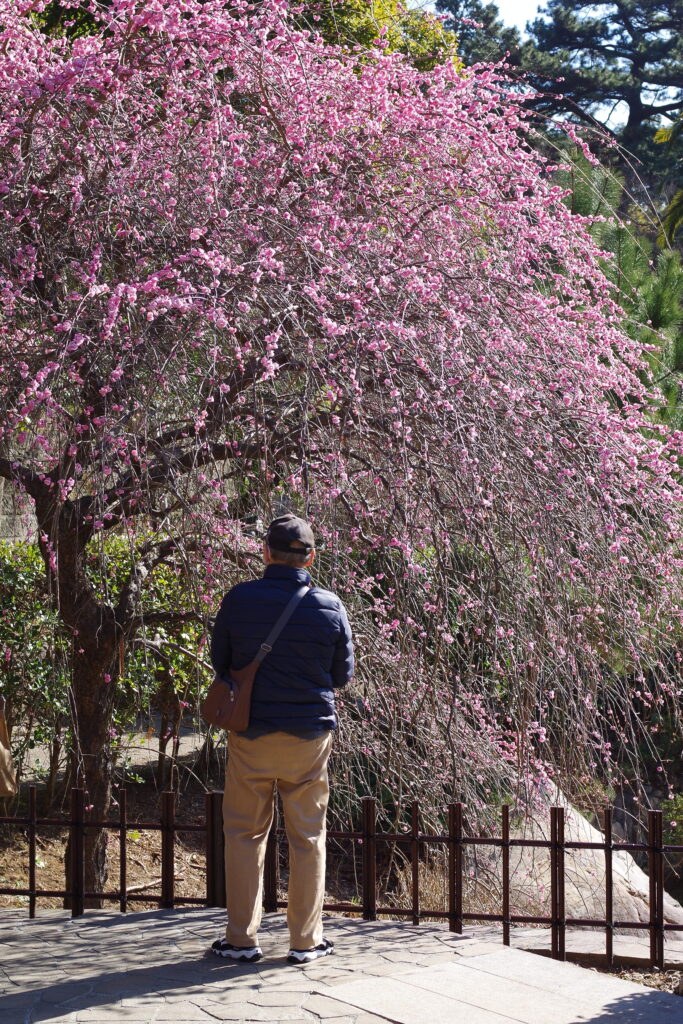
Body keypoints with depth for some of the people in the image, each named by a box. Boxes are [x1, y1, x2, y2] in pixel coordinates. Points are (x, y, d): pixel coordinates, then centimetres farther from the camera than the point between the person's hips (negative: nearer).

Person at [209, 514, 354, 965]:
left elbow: (220, 661, 6)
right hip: (309, 735, 0)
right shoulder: (330, 606, -5)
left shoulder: (239, 599, -6)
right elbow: (343, 675, 6)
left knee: (245, 834, 10)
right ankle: (306, 940, 14)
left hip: (250, 736, 0)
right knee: (308, 838, 10)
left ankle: (242, 938, 12)